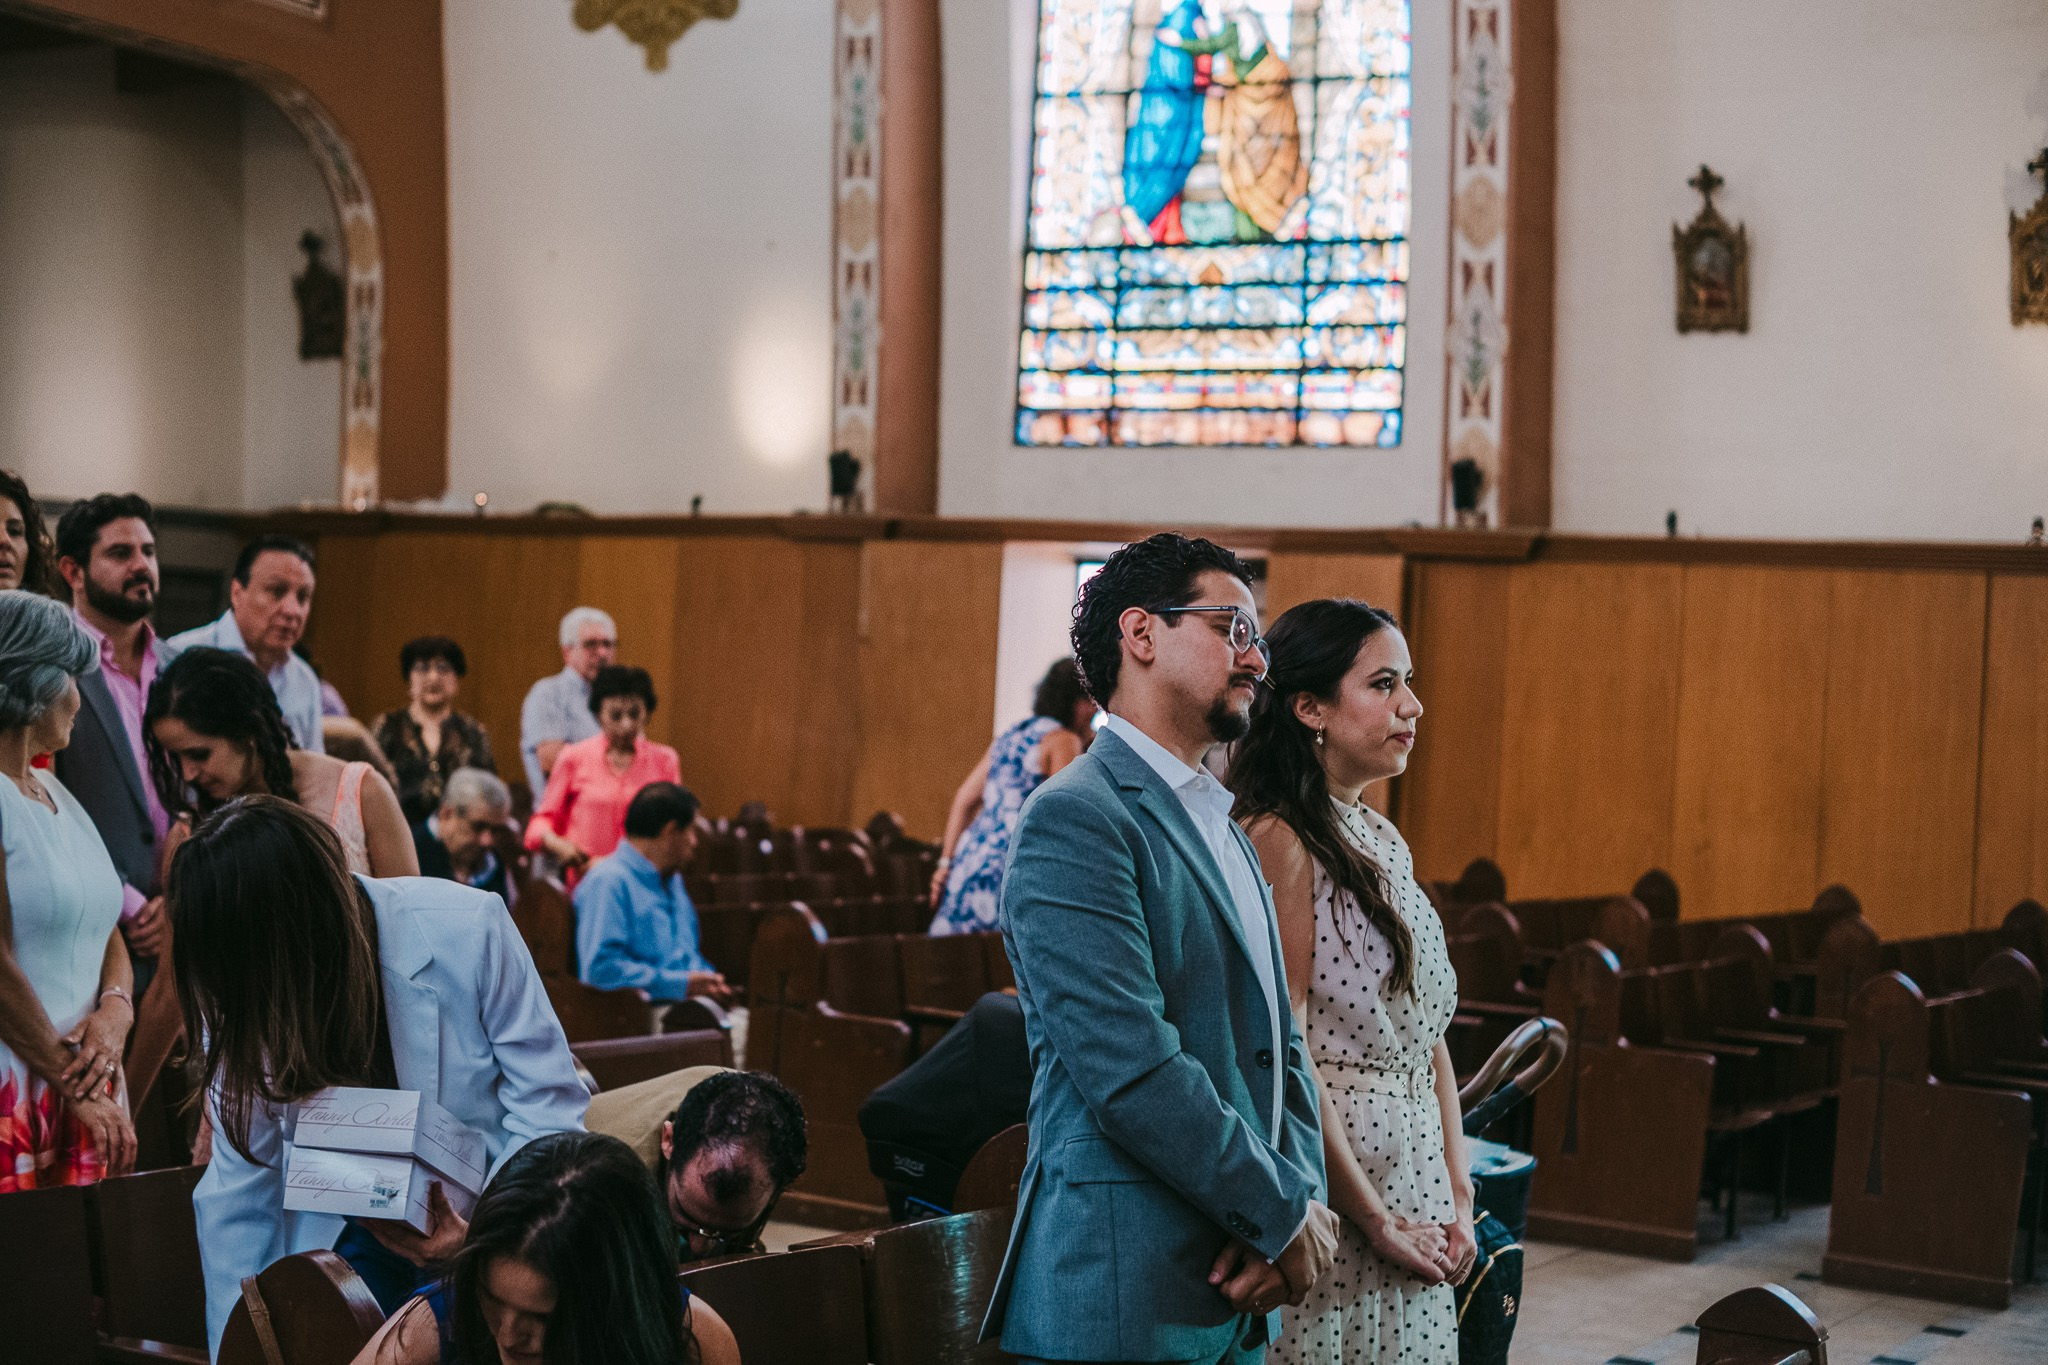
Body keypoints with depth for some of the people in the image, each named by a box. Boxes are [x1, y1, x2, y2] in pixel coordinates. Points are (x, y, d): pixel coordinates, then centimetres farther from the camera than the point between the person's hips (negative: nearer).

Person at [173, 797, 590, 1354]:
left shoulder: (465, 928, -22)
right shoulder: (235, 992, -10)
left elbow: (549, 1100, -14)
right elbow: (240, 1192, -3)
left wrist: (486, 1231, -27)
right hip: (342, 1239, 3)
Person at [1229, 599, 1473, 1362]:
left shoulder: (1383, 841, 12)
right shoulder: (1278, 841, -14)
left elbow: (1428, 1033, 14)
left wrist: (1457, 1197, 5)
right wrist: (1375, 1220, -15)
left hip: (1413, 1196, 8)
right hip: (1328, 1203, -8)